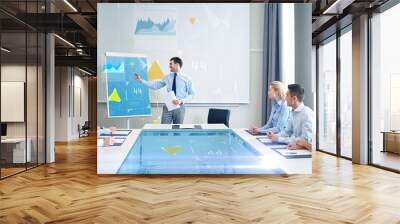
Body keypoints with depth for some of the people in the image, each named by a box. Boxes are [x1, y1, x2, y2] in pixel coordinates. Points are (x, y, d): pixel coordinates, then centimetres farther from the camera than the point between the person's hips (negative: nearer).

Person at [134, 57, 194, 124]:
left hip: (179, 107, -2)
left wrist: (182, 101, -15)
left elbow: (191, 94, 0)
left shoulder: (186, 79, -1)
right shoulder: (167, 77, 7)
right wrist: (141, 80, 5)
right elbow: (155, 85, 8)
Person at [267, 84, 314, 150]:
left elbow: (305, 140, -23)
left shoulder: (307, 113, -18)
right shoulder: (293, 112, 7)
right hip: (295, 147, 7)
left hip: (305, 150, -7)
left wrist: (279, 139, -19)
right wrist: (275, 135, -1)